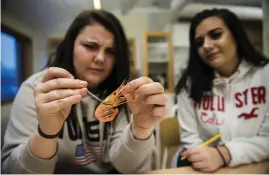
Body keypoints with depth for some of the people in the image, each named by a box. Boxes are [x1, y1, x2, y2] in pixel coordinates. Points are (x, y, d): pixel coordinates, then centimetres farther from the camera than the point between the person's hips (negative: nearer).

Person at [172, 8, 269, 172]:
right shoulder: (190, 84, -2)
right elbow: (190, 137, -2)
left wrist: (223, 154, -25)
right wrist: (203, 156, -22)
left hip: (255, 166, 0)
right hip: (206, 167, 1)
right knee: (185, 162, -25)